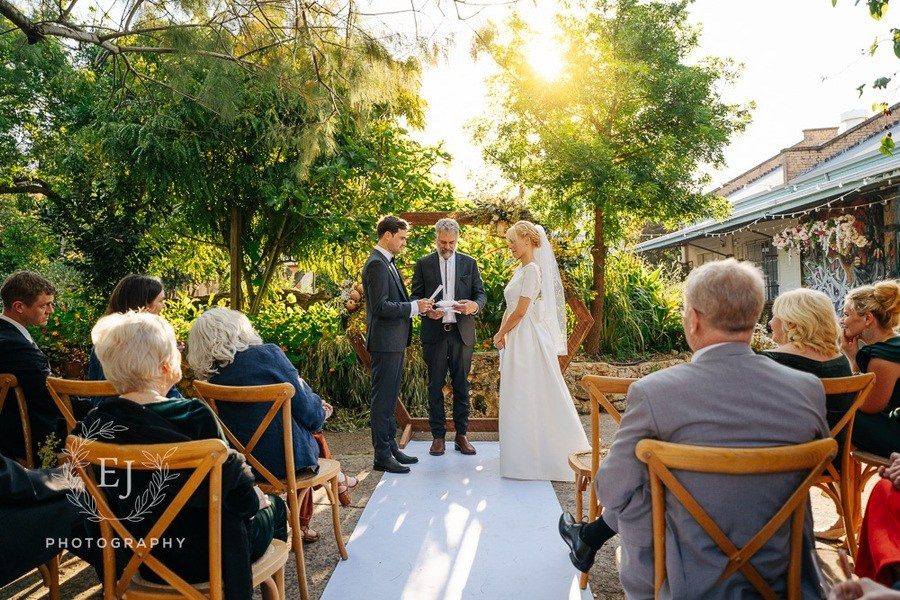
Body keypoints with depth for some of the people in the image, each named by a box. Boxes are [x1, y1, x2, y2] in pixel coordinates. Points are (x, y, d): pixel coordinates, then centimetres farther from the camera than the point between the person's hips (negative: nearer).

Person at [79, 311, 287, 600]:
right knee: (274, 505, 25)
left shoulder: (93, 424, -12)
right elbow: (240, 497, -22)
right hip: (204, 557, -6)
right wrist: (256, 498, 1)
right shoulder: (193, 416, -29)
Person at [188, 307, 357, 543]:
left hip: (246, 463, 5)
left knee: (308, 430, 26)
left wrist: (315, 405, 15)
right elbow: (307, 411, -13)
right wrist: (320, 410, 9)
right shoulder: (267, 354, -16)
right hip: (288, 456, -5)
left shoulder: (210, 376, 0)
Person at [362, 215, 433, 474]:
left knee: (389, 397, 16)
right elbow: (380, 307, -23)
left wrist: (417, 306, 6)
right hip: (385, 342, -10)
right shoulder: (377, 264, -16)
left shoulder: (387, 262, 16)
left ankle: (391, 447, 27)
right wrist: (413, 307, -19)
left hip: (395, 341, 10)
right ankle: (382, 456, 5)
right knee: (383, 399, -3)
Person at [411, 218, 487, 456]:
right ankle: (438, 436, 13)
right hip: (434, 333, -1)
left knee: (461, 385, 6)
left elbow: (481, 294, 6)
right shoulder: (423, 264, 5)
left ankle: (461, 435, 16)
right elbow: (415, 297, 4)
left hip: (462, 332, 1)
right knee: (435, 386, 4)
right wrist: (427, 310, -17)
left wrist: (475, 305, -17)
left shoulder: (469, 263, 9)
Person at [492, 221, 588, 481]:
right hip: (518, 340, 9)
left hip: (529, 340, -9)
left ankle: (532, 457, 9)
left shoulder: (532, 269, -14)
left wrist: (500, 334, -5)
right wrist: (502, 333, 3)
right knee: (520, 397, 14)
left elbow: (520, 311, -17)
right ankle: (526, 452, 24)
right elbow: (510, 308, 17)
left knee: (530, 397, -2)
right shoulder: (521, 269, 15)